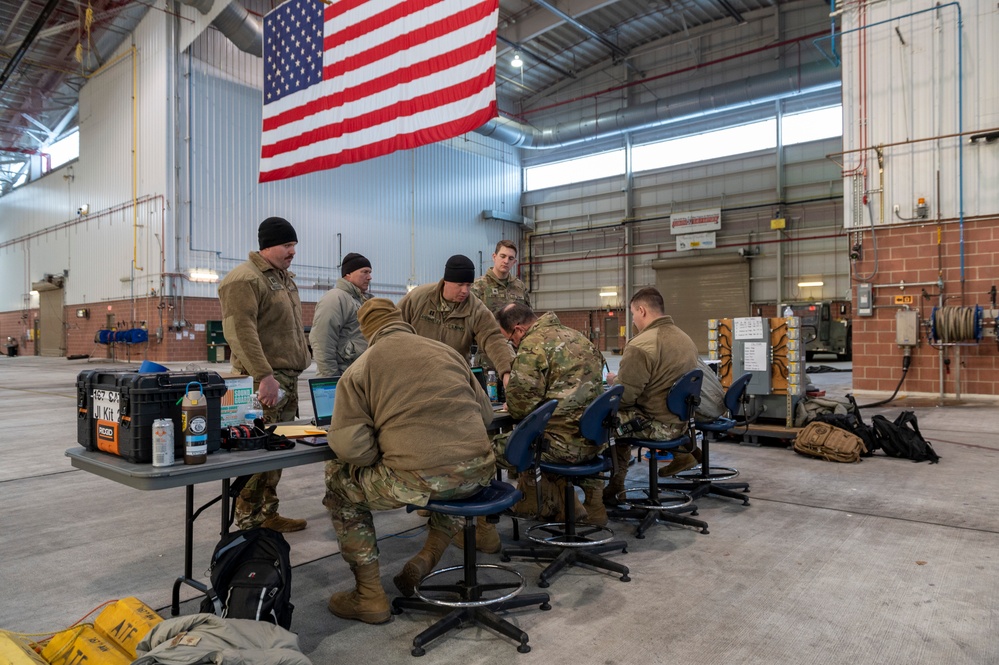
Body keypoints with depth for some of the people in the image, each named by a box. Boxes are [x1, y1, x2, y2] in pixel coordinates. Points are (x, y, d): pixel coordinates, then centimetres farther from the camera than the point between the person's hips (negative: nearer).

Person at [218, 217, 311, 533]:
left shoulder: (284, 277, 20)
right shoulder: (245, 279, -10)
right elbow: (241, 332, -20)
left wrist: (300, 364, 19)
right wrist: (264, 376, -26)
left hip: (289, 377, 9)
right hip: (264, 380, -9)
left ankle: (267, 513, 21)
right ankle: (249, 519, 4)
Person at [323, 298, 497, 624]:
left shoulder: (359, 368, 5)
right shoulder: (448, 351, 16)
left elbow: (350, 446, -5)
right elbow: (486, 414, 19)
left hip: (419, 480, -4)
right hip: (480, 472, 5)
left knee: (340, 484, 22)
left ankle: (369, 596, 24)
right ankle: (427, 560, 30)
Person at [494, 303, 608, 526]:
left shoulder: (532, 345, -13)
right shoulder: (576, 336, 13)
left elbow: (520, 404, -16)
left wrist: (512, 407, 8)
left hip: (567, 443, -9)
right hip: (595, 437, 9)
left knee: (498, 446, 1)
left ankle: (556, 504, 13)